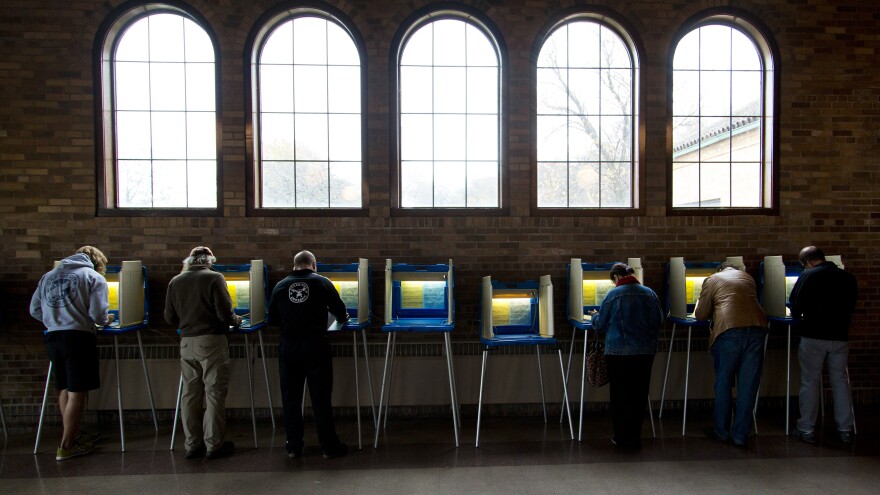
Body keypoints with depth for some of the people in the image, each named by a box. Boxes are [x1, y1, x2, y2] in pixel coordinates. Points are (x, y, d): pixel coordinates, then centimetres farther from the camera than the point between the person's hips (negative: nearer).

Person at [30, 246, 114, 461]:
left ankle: (74, 435, 28)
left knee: (65, 390, 17)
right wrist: (107, 320, 12)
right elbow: (98, 315, -9)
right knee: (77, 393, 1)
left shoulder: (48, 276, 17)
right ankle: (66, 447, 4)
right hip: (79, 337, -6)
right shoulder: (94, 277, -1)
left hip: (52, 338, 6)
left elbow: (35, 310, 16)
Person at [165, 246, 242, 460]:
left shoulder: (175, 281, 8)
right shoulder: (214, 278, -8)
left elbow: (170, 317, 12)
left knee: (190, 393, 11)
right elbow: (225, 313, -13)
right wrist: (236, 321, 7)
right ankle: (214, 445, 7)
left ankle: (193, 445, 18)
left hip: (187, 342, 5)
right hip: (211, 340, -5)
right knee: (214, 393, 2)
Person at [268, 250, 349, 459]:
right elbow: (340, 312, 4)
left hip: (288, 346, 2)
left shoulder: (280, 286, 5)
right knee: (321, 397, 5)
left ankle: (294, 446, 19)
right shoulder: (322, 283, -1)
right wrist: (343, 317, 27)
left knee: (290, 397, 12)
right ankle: (329, 446, 12)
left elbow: (273, 320, 10)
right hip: (316, 345, -2)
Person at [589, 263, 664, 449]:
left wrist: (594, 316, 20)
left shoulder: (613, 295, -10)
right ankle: (635, 437, 20)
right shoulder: (650, 294, 0)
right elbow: (659, 322, 9)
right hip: (645, 352, 4)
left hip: (619, 353, -3)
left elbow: (600, 325, -2)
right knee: (639, 395, 13)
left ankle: (623, 438, 14)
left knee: (620, 396, 8)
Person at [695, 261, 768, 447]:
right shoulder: (748, 277, 25)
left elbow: (701, 315, 10)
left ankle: (722, 431, 20)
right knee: (748, 385, 8)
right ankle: (740, 435, 14)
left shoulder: (712, 280, 14)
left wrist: (699, 305, 33)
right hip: (757, 327, 3)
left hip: (728, 329, -3)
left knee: (723, 383, 11)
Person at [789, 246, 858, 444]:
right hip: (840, 337, 4)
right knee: (840, 381, 13)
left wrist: (800, 317, 15)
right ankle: (845, 430, 18)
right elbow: (851, 307, 15)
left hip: (813, 337, -4)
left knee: (810, 383, 4)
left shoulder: (808, 276, -9)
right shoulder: (848, 277, 5)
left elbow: (795, 305, -6)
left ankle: (806, 430, 9)